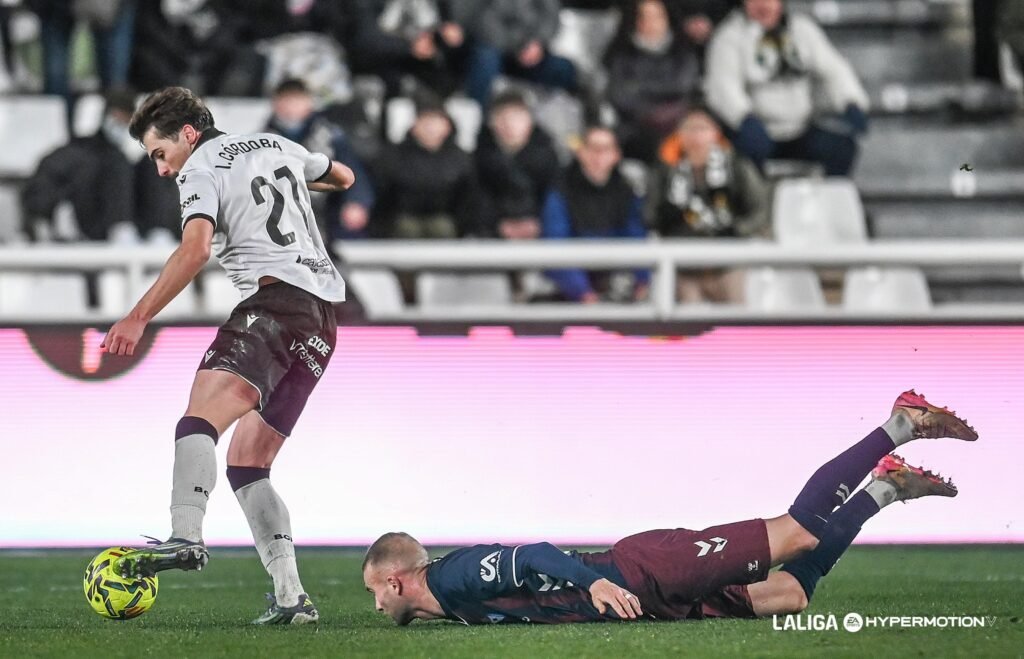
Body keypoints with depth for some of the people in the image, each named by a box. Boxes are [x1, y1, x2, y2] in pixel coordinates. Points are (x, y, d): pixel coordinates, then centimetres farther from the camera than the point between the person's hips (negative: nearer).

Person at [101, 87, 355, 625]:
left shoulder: (201, 168, 2)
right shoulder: (279, 147, 26)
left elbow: (195, 248, -16)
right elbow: (343, 178, 44)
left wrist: (137, 318, -19)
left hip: (276, 297, -9)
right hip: (323, 318, 9)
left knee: (201, 417, -27)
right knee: (246, 463, 11)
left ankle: (186, 538, -52)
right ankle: (291, 597, 2)